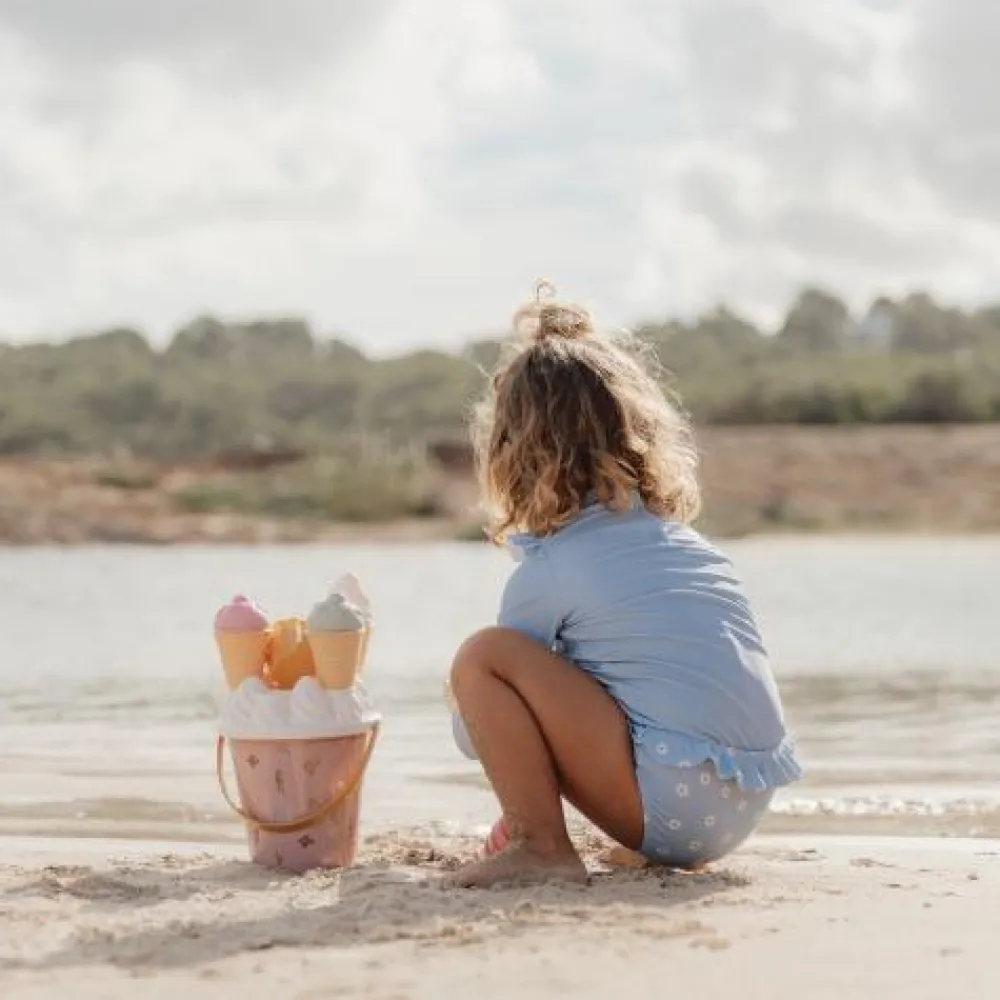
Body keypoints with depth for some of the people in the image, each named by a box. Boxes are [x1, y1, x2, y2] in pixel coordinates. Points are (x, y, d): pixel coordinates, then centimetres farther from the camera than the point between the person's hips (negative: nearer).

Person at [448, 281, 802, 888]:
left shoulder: (547, 571, -1)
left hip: (669, 805, -8)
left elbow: (477, 738, 10)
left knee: (482, 657, -7)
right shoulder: (679, 535, 18)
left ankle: (541, 848, -10)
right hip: (747, 809, 8)